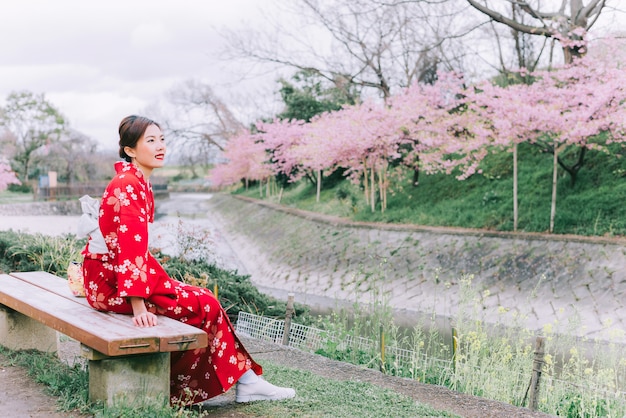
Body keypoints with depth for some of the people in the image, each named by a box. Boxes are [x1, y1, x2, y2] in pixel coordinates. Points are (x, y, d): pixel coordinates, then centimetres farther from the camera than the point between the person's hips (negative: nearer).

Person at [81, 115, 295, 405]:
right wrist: (138, 306, -30)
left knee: (201, 298, 2)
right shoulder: (128, 185, -18)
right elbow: (131, 244, -26)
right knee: (205, 305, -9)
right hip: (111, 280, -9)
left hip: (111, 272, 9)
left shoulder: (139, 183, 12)